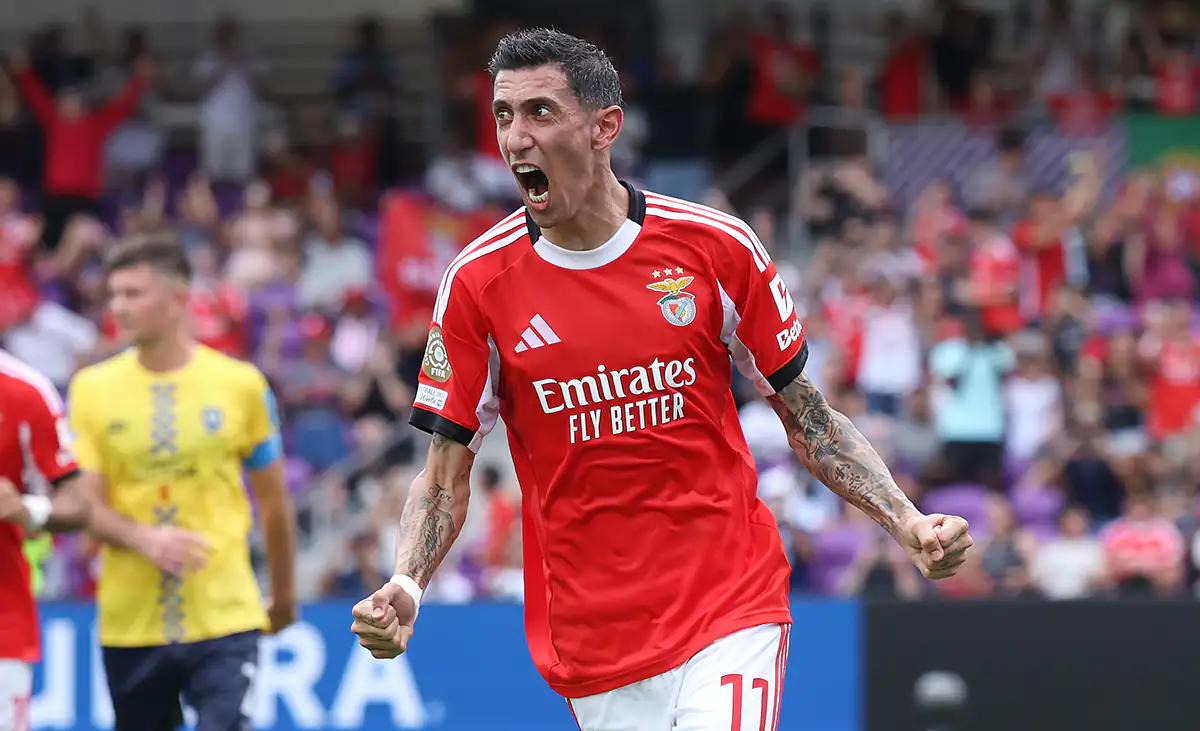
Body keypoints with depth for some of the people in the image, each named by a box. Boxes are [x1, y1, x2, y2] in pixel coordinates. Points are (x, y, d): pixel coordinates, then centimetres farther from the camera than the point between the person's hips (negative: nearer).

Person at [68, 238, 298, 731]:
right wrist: (144, 538, -22)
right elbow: (88, 507, -3)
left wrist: (284, 593, 16)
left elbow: (273, 500, 10)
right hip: (129, 626, 2)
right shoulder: (92, 389, 1)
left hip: (225, 619, -2)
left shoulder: (241, 384, -1)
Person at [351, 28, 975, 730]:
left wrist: (906, 522, -7)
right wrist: (403, 587, -16)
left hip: (732, 615, -1)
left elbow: (809, 419, 7)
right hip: (591, 639, 1)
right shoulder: (477, 283, -2)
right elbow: (447, 474, 2)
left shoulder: (718, 246, -2)